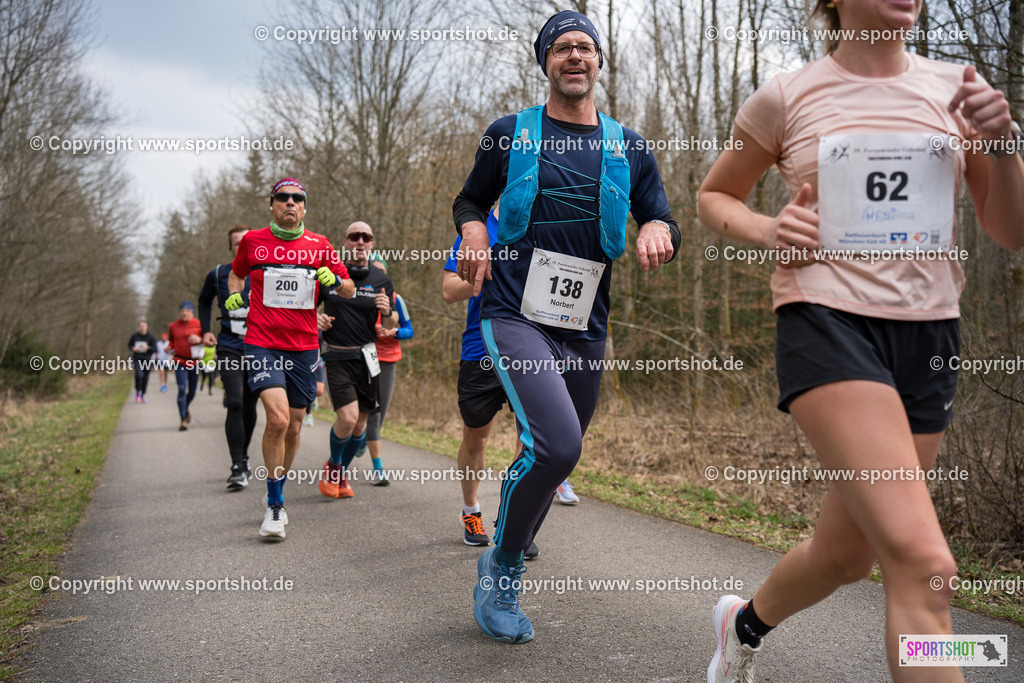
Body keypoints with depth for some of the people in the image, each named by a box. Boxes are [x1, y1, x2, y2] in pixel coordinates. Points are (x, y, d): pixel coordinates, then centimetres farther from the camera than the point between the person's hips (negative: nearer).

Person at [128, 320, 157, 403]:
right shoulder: (135, 336, 2)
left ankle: (143, 395, 24)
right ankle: (138, 392, 2)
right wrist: (133, 348, -4)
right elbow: (129, 344, 17)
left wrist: (147, 347, -23)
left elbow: (155, 349, -6)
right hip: (137, 359, 0)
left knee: (145, 378, 5)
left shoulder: (151, 337, -3)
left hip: (147, 360, 0)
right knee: (139, 375, -20)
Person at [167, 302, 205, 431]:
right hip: (180, 362, 0)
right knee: (182, 390, -12)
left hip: (195, 361, 0)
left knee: (192, 391, 12)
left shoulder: (198, 324, -2)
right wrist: (169, 347, 0)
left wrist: (199, 339, -18)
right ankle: (183, 421, -12)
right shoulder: (173, 326, 5)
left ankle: (186, 409, 45)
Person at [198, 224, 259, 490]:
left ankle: (243, 459, 29)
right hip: (229, 348, -1)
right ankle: (237, 468, -15)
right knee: (235, 404, -15)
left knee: (249, 406, 11)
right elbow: (204, 301, 22)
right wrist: (205, 330, 10)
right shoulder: (218, 275, 3)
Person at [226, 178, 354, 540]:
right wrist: (235, 294, 4)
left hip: (304, 347, 3)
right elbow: (236, 274, 24)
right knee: (278, 419, -19)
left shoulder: (319, 244, 6)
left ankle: (277, 492, 34)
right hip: (262, 343, -2)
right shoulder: (252, 241, 5)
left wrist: (335, 281, -9)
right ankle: (274, 507, -6)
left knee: (293, 427, 10)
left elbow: (349, 289, 12)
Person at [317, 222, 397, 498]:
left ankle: (343, 474, 32)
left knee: (360, 423, 8)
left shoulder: (381, 279, 3)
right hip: (335, 357, -2)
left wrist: (387, 312, -16)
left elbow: (390, 326, 6)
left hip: (366, 357, 3)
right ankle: (332, 465, 13)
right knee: (347, 418, -17)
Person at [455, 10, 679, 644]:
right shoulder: (509, 134, 6)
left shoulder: (628, 147, 11)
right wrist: (475, 237, -4)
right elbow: (470, 200, 18)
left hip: (586, 328, 4)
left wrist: (656, 231, -11)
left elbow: (664, 224, 13)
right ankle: (501, 564, 1)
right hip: (516, 314, -4)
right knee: (556, 444, -24)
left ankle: (507, 568, 37)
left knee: (555, 458, 12)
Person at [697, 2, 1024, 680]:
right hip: (827, 321, -5)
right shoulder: (786, 98, 0)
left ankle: (744, 624, 45)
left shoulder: (956, 88, 8)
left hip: (928, 333, 5)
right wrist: (767, 231, -7)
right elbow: (715, 196, 14)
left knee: (848, 554, 15)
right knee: (924, 563, -20)